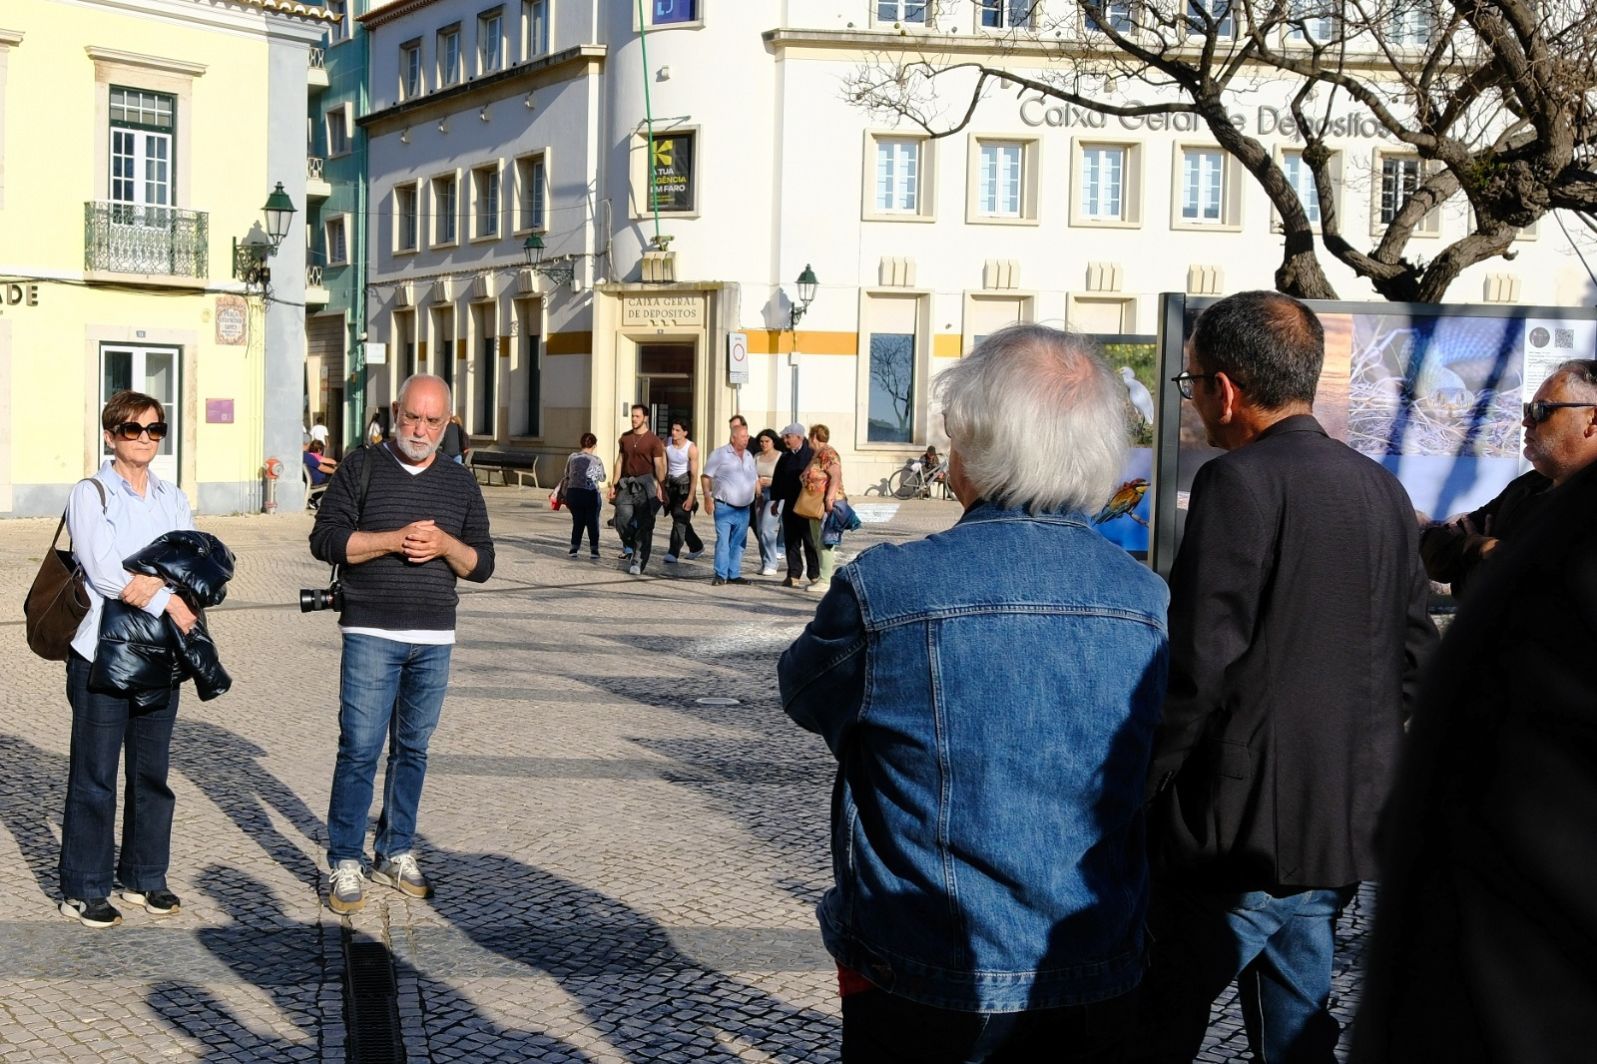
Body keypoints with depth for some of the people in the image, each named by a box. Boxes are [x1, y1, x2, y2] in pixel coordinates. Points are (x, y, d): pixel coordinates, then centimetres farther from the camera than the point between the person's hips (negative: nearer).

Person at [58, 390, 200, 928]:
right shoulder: (91, 494, -3)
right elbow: (103, 572, -13)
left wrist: (157, 579, -16)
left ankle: (144, 877, 23)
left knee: (153, 771, 11)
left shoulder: (173, 499, 13)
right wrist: (168, 601, -14)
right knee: (95, 775, 0)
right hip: (103, 652, -5)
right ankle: (83, 890, 10)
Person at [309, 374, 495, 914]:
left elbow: (481, 562, 10)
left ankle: (396, 853, 22)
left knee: (413, 749, 10)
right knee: (360, 750, -4)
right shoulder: (360, 468, 2)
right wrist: (394, 540, -16)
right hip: (371, 635, -3)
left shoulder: (460, 482, 12)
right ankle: (345, 863, 5)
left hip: (435, 640, 4)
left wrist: (444, 545, -10)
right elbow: (325, 538, -6)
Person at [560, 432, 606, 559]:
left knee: (578, 521, 14)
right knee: (592, 522, 8)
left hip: (573, 492, 3)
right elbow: (602, 478, 11)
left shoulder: (573, 457, 4)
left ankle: (574, 548, 11)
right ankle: (594, 549, 5)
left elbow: (567, 475, 13)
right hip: (591, 493, -3)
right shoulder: (597, 460, -1)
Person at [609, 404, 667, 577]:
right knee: (622, 520, -2)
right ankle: (630, 547, 27)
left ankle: (638, 562, -3)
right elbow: (620, 461, 15)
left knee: (644, 524, -5)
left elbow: (659, 465, -5)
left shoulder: (653, 440, -2)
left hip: (645, 484, -4)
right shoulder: (625, 438, 12)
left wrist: (660, 487, -13)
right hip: (626, 483, 4)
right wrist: (614, 484, 10)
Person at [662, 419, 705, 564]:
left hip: (685, 484, -5)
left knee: (680, 519, -15)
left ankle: (673, 553, -19)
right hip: (671, 485, 5)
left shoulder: (691, 448, -13)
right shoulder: (667, 445, 0)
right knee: (681, 520, 13)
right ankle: (696, 547, 31)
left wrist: (691, 497, -21)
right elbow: (664, 469, 3)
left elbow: (694, 474, -15)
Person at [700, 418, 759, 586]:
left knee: (738, 543, 10)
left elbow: (756, 479, 22)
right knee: (723, 540, -10)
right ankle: (720, 575, -7)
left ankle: (734, 574, 17)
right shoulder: (720, 454, -4)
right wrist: (708, 498, -12)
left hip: (744, 509, 6)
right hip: (724, 507, -6)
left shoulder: (749, 456, 14)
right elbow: (706, 477, -4)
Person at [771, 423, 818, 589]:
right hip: (790, 505, 6)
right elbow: (778, 481, 17)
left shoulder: (812, 455, -8)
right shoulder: (785, 458, 12)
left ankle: (815, 575, 11)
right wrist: (775, 501, 15)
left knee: (810, 541, 1)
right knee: (791, 541, 6)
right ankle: (794, 575, 10)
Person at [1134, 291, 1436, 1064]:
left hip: (1247, 831, -8)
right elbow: (1412, 650, 15)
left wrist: (1141, 789, -9)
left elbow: (1198, 662, -19)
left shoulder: (1240, 481, -16)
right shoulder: (1382, 488, 9)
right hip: (1347, 827, 8)